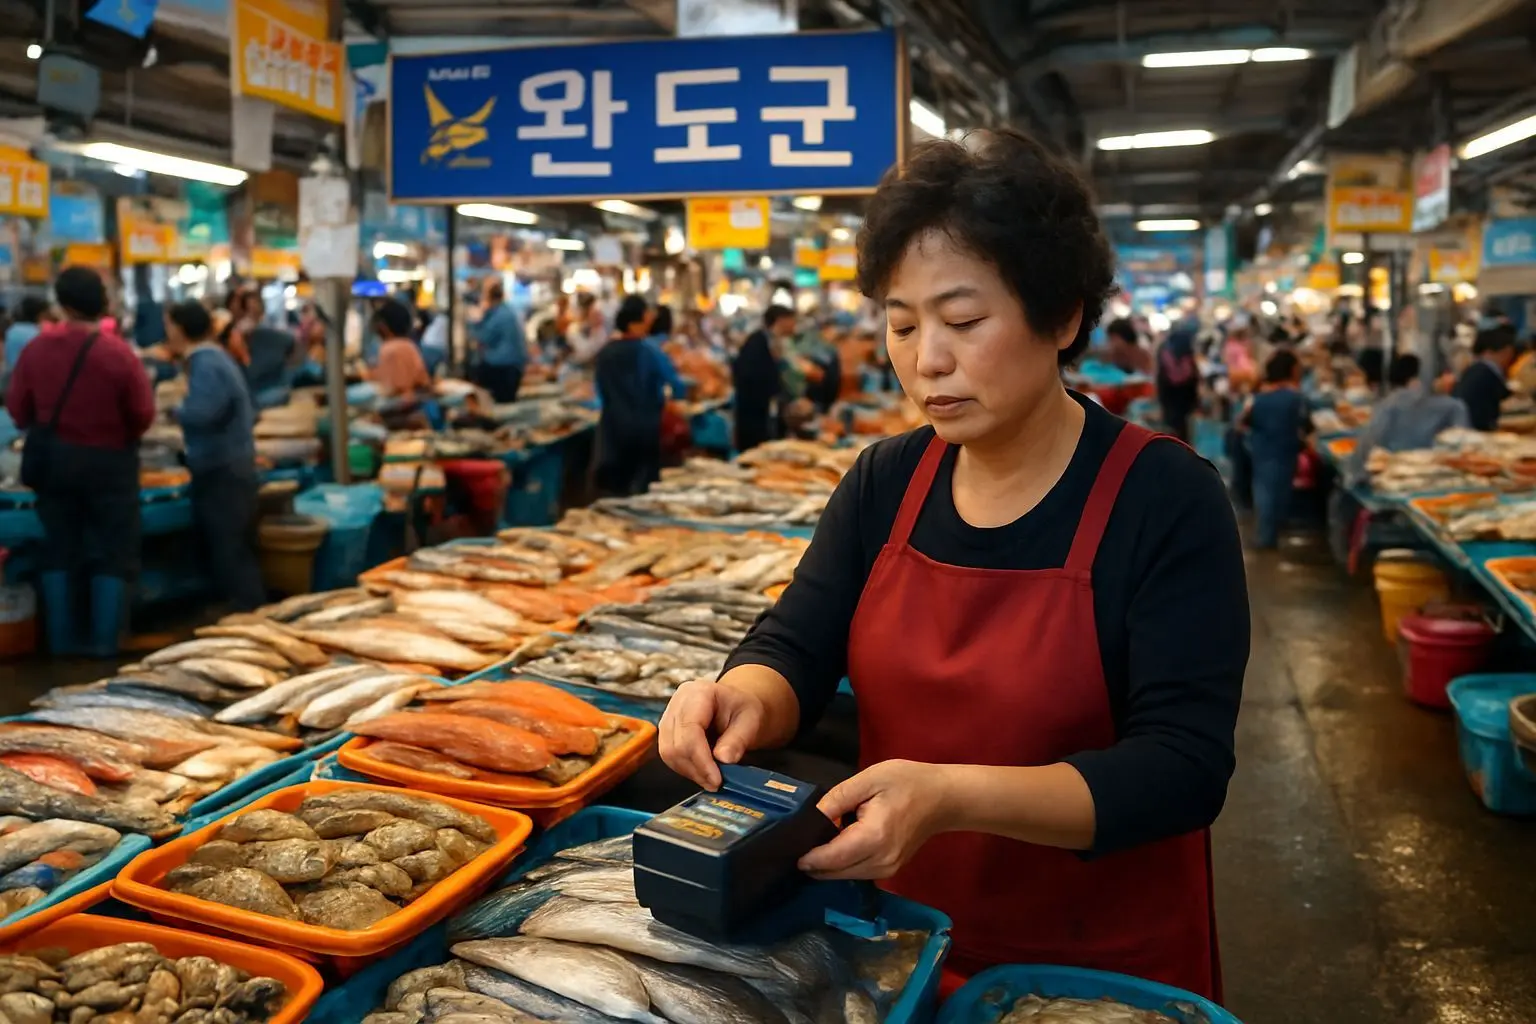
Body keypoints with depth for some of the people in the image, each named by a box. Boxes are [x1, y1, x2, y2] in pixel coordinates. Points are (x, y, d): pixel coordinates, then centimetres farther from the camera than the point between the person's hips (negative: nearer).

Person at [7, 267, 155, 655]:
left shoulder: (36, 348, -6)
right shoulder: (119, 353, -17)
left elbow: (17, 409, 2)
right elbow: (143, 416, -11)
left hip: (54, 458, 3)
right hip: (108, 461, -3)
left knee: (59, 549, 15)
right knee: (112, 553, 7)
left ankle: (61, 639, 18)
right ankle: (104, 640, 6)